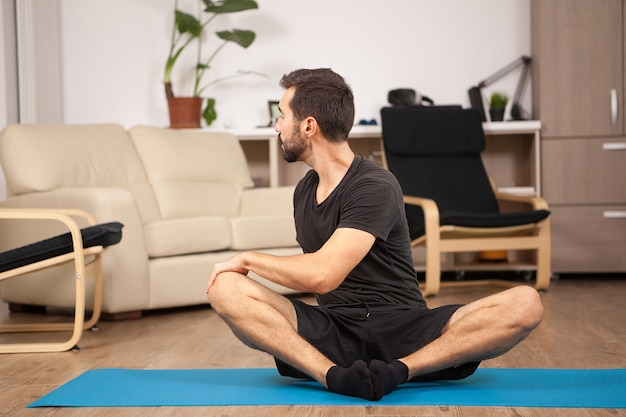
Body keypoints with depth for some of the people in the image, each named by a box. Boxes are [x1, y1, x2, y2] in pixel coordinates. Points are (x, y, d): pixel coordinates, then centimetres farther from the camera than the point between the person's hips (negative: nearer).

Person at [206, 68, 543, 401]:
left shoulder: (375, 188, -12)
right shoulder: (304, 191, 13)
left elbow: (322, 275, -22)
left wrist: (249, 258, -9)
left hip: (401, 333, -5)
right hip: (333, 333, 5)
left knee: (525, 304, -28)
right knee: (224, 288, -21)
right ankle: (334, 376, -34)